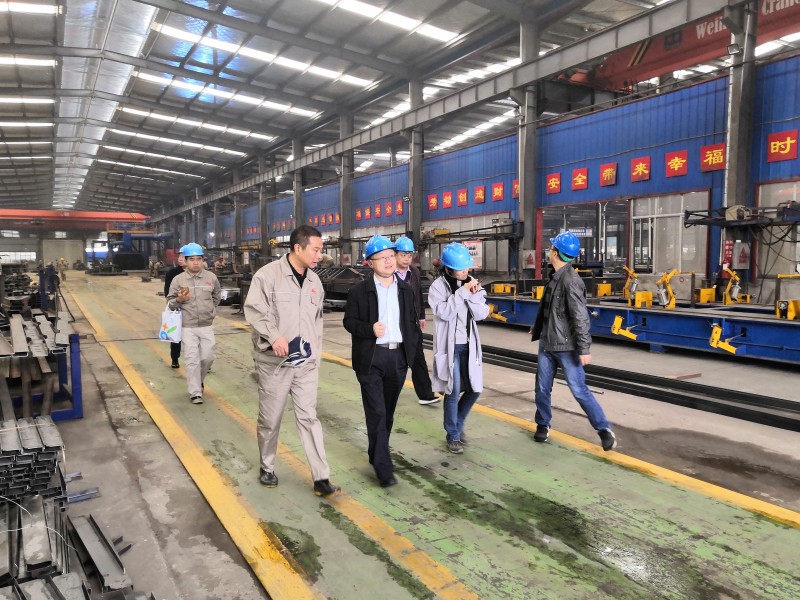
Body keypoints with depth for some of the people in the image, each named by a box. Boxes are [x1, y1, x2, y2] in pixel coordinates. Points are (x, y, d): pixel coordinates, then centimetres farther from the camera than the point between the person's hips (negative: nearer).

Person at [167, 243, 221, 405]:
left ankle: (198, 381, 36)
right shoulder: (178, 279, -4)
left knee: (207, 357, 8)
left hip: (207, 326, 2)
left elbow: (217, 295, 22)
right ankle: (195, 393, 7)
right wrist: (179, 300, -18)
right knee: (192, 360, -1)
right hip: (187, 327, -2)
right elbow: (170, 302, 2)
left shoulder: (211, 277, 2)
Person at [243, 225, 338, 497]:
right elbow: (253, 310, -16)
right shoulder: (268, 274, -10)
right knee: (270, 419, 10)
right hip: (274, 362, -4)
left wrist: (316, 354, 14)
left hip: (306, 363, 4)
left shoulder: (314, 281, 10)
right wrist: (274, 336, -30)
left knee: (309, 417, 5)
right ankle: (267, 467, 32)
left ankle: (321, 478, 8)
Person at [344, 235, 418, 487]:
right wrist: (370, 329, -20)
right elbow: (349, 322, -2)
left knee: (388, 412, 15)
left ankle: (376, 454, 34)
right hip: (371, 358, -4)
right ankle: (384, 468, 0)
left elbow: (413, 321, 15)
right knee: (376, 413, -6)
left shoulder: (406, 289, 9)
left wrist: (410, 347, 5)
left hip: (398, 357, 5)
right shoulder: (359, 291, -4)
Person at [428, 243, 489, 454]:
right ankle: (452, 435, 18)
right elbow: (444, 312, -23)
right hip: (449, 346, -5)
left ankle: (457, 426, 32)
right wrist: (462, 291, -22)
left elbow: (482, 314, -2)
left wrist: (473, 295, -17)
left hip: (469, 345, 5)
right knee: (453, 392, -1)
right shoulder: (438, 286, -10)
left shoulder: (472, 283, 4)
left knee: (474, 389, 10)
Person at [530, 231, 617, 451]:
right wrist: (537, 329, 32)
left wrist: (584, 348, -22)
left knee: (579, 390, -2)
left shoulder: (571, 281, -19)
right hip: (547, 344, 8)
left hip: (566, 346, -8)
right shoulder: (554, 276, 8)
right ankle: (543, 425, 31)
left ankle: (604, 429, 13)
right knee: (542, 388, 13)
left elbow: (580, 317, -22)